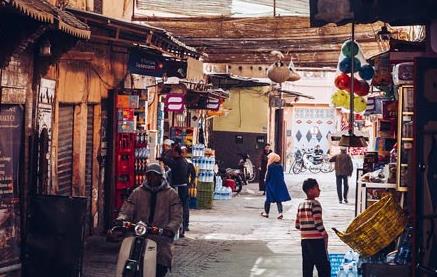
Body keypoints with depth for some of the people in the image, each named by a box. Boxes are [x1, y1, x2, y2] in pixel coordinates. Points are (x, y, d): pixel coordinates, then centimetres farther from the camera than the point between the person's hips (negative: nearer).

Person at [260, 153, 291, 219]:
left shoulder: (270, 166, -13)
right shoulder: (280, 166, 3)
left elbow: (268, 176, -11)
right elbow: (282, 176, 8)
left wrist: (266, 183, -1)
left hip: (271, 184, -4)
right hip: (280, 184, 4)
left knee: (268, 199, 9)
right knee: (279, 200, 5)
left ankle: (266, 212, 19)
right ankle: (280, 212, -9)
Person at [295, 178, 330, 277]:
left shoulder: (301, 205, 10)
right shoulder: (315, 204, -12)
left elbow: (297, 225, 11)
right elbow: (318, 223, -18)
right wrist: (324, 234, -3)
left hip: (304, 239, 7)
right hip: (316, 240, -7)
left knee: (307, 268, 9)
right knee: (324, 267, -2)